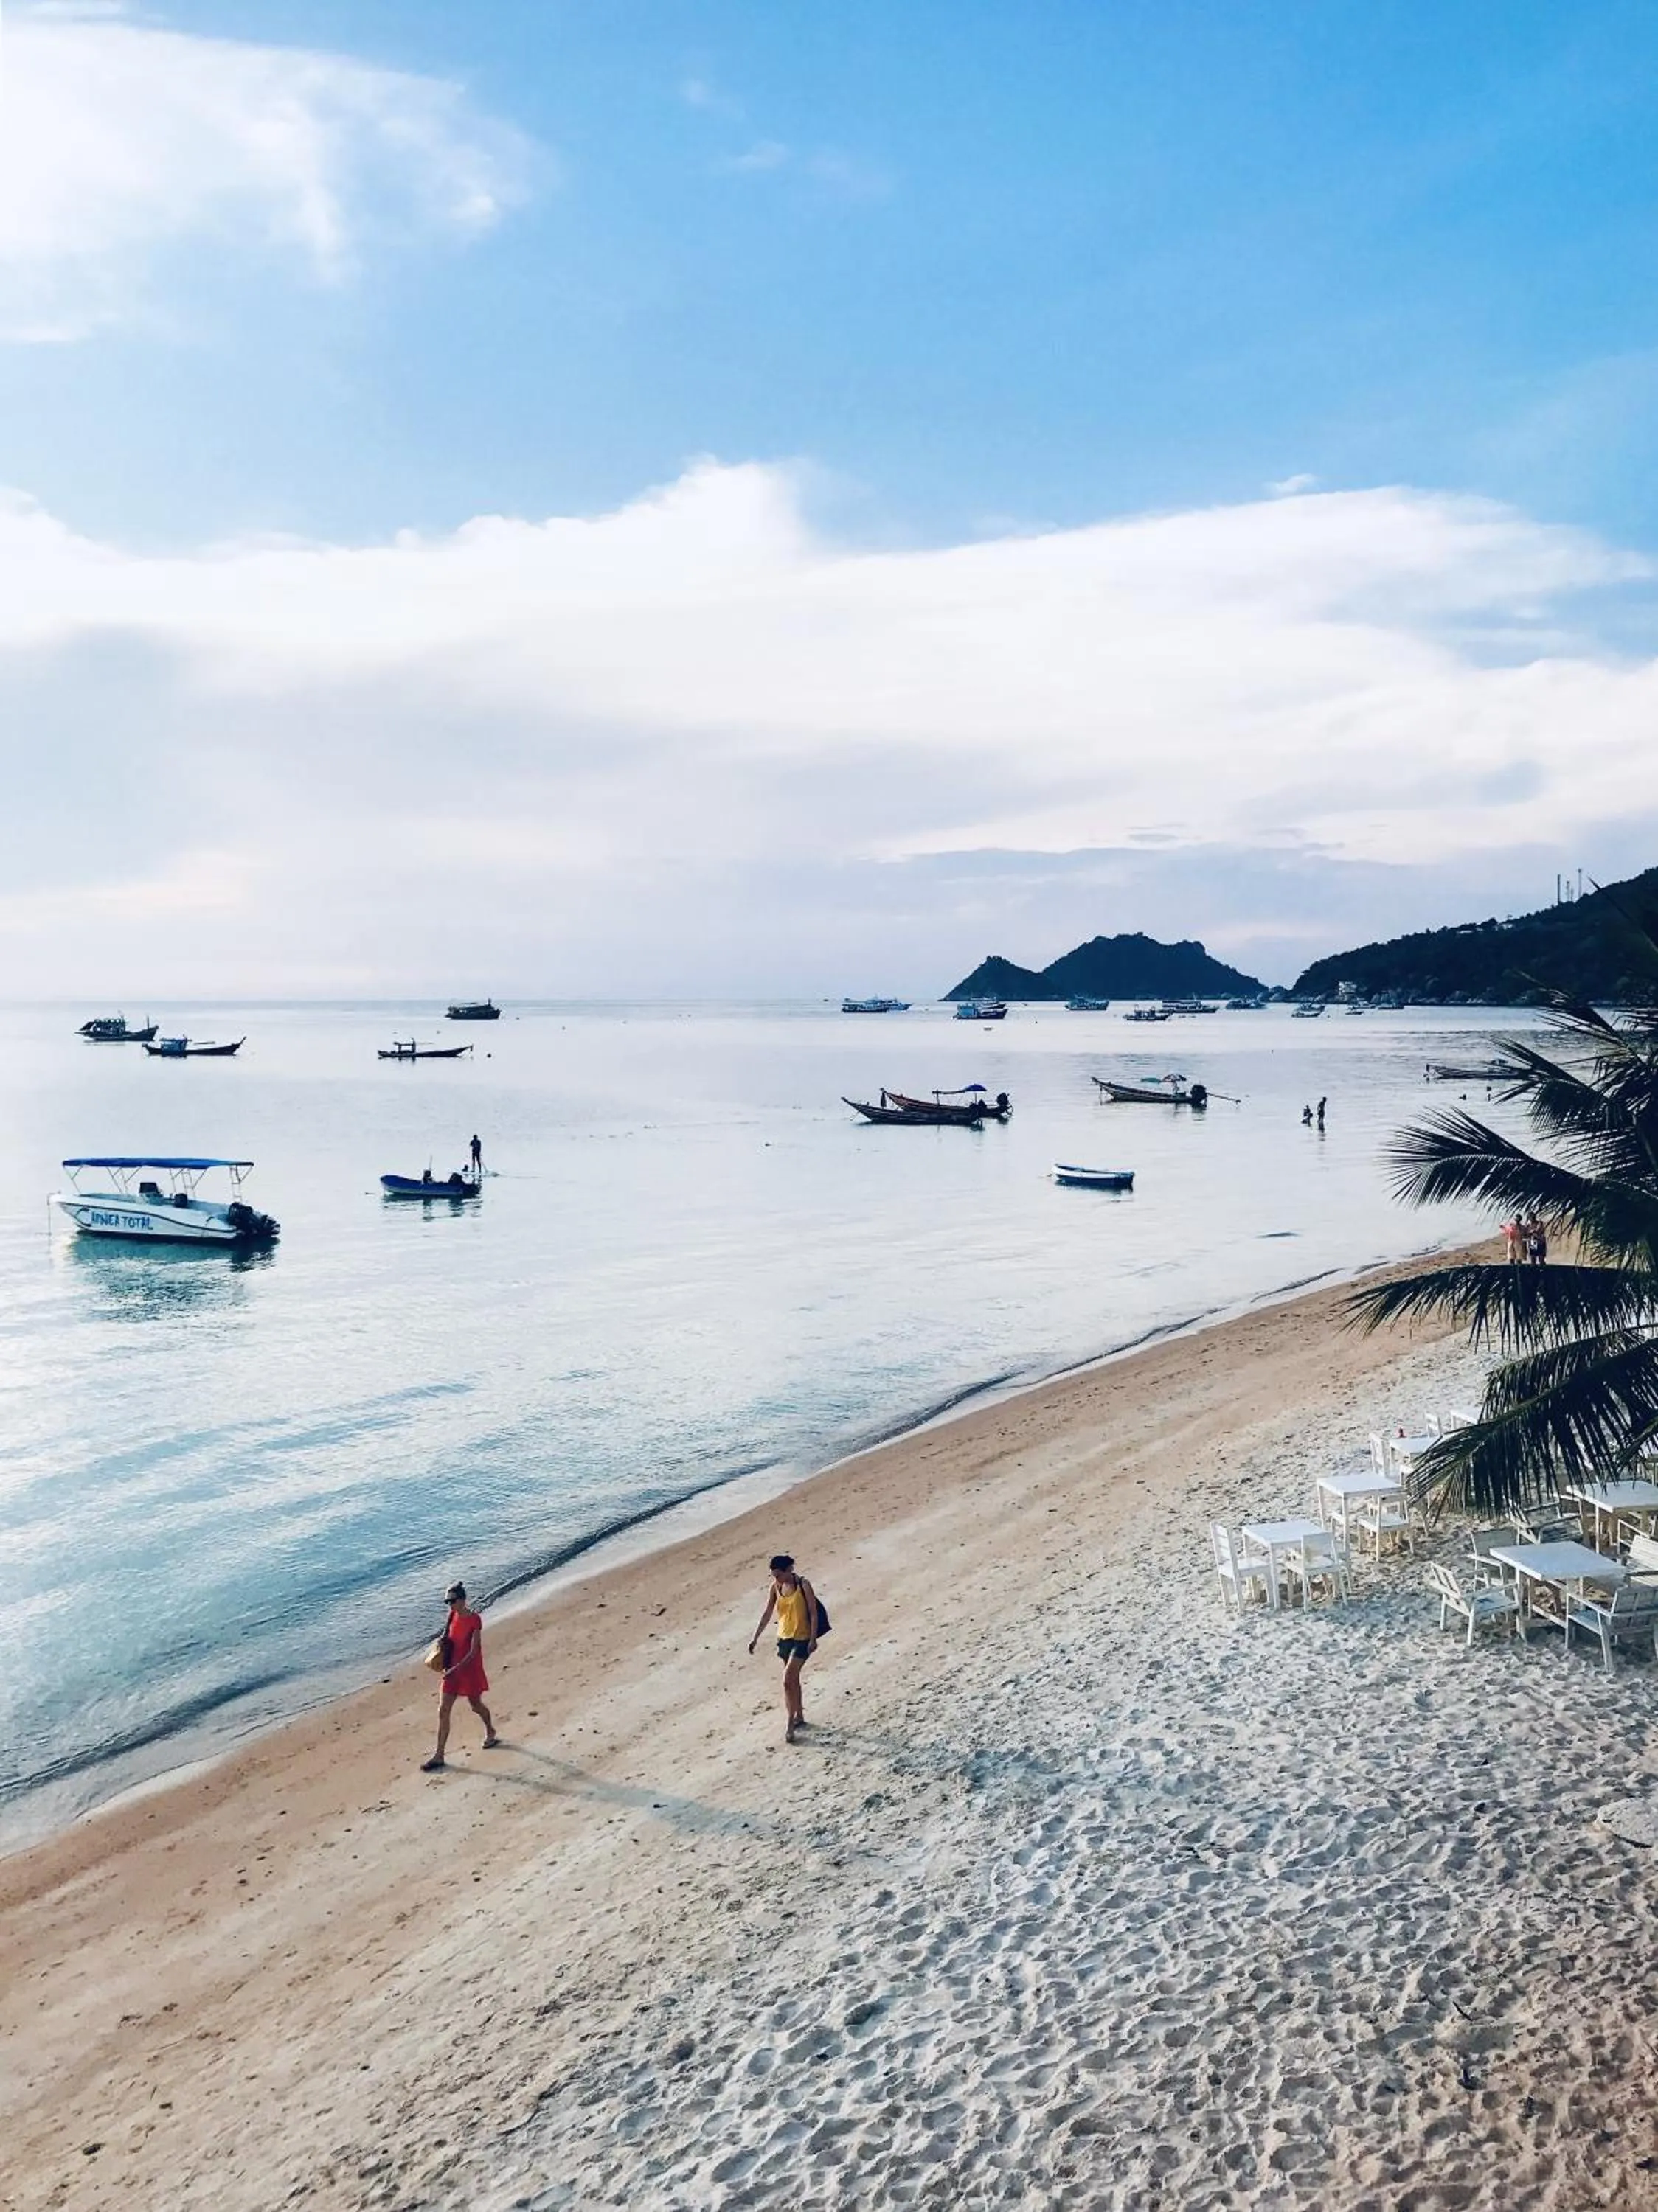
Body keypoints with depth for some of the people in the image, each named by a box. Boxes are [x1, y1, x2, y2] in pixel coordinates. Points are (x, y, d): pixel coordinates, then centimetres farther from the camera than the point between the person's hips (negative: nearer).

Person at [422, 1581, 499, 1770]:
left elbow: (474, 1652, -21)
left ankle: (491, 1732, 45)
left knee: (476, 1705, 16)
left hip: (470, 1670, -6)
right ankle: (439, 1756, 5)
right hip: (452, 1670, 6)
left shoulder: (474, 1620, -19)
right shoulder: (453, 1616, 1)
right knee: (443, 1711, 1)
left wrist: (456, 1669, -28)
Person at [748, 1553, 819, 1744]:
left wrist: (813, 1639, -15)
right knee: (793, 1680, 17)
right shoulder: (776, 1587, 0)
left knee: (788, 1681, -13)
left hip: (802, 1639, -6)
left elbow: (813, 1613, -11)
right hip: (784, 1638, 6)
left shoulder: (803, 1585, -14)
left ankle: (791, 1725, -5)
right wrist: (755, 1637, 0)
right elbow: (767, 1613, 3)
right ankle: (799, 1717, 32)